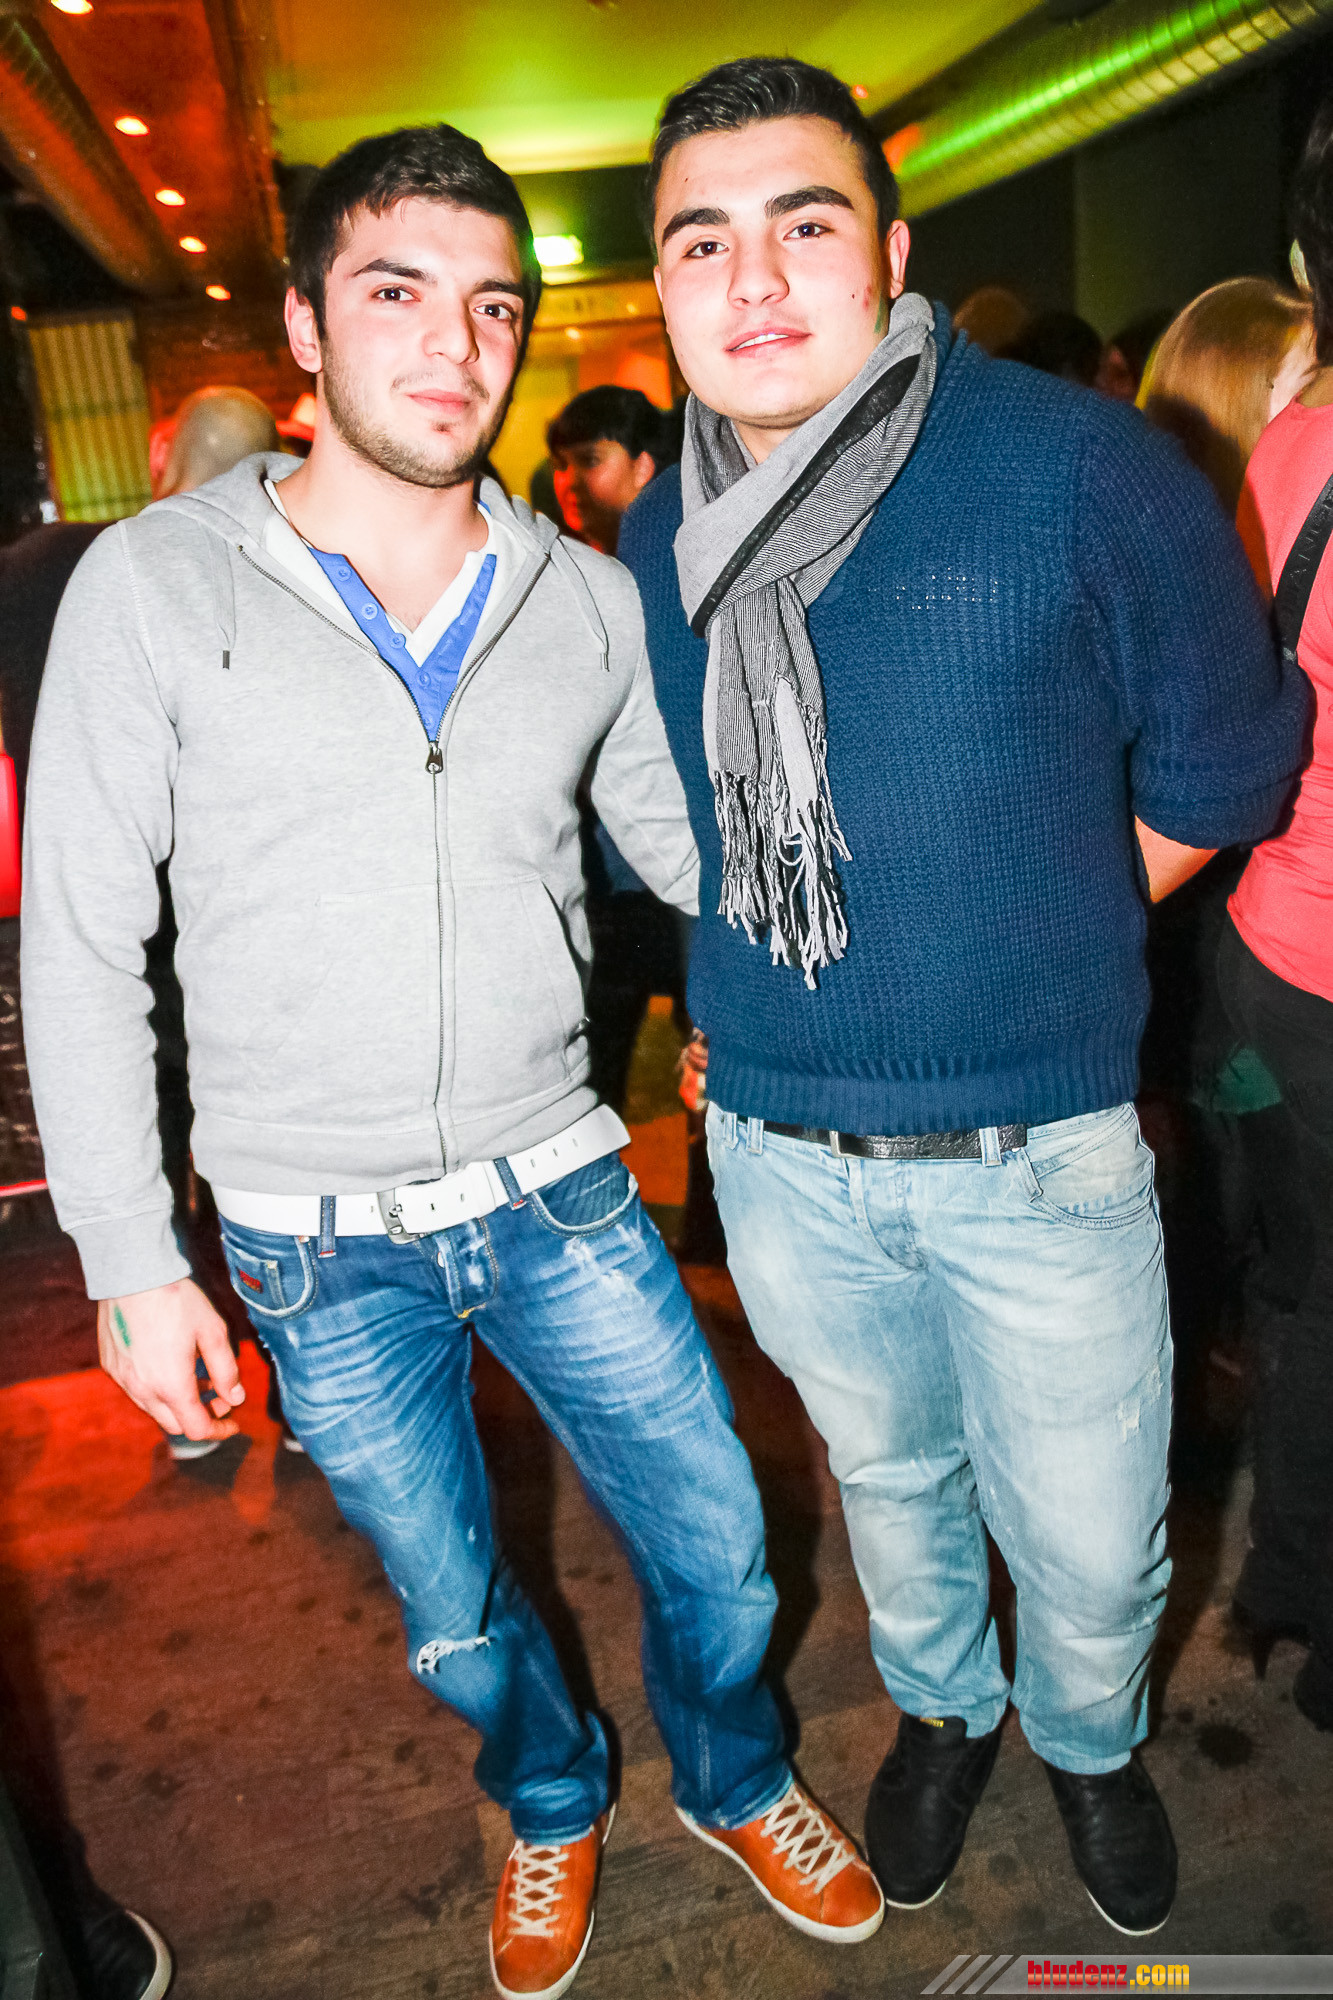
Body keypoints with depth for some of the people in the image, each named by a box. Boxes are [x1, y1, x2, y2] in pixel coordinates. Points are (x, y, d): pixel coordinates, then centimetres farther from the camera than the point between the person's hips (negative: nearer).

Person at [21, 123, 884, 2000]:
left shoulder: (586, 599, 0)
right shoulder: (154, 587, -8)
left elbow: (695, 849, 10)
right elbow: (80, 951, -6)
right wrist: (132, 1262, -7)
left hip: (560, 1198, 2)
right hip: (318, 1248, -1)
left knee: (715, 1539, 13)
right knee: (458, 1608, 18)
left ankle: (734, 1782, 48)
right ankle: (556, 1807, 52)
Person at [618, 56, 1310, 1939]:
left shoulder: (1080, 470, -12)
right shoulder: (656, 539, 1)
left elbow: (1222, 758, -1)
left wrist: (1034, 938, 2)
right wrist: (788, 980, 10)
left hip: (1039, 1152, -3)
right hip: (777, 1149, 3)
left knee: (1089, 1538, 14)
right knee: (887, 1474, 25)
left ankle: (1091, 1742, 50)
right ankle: (944, 1710, 56)